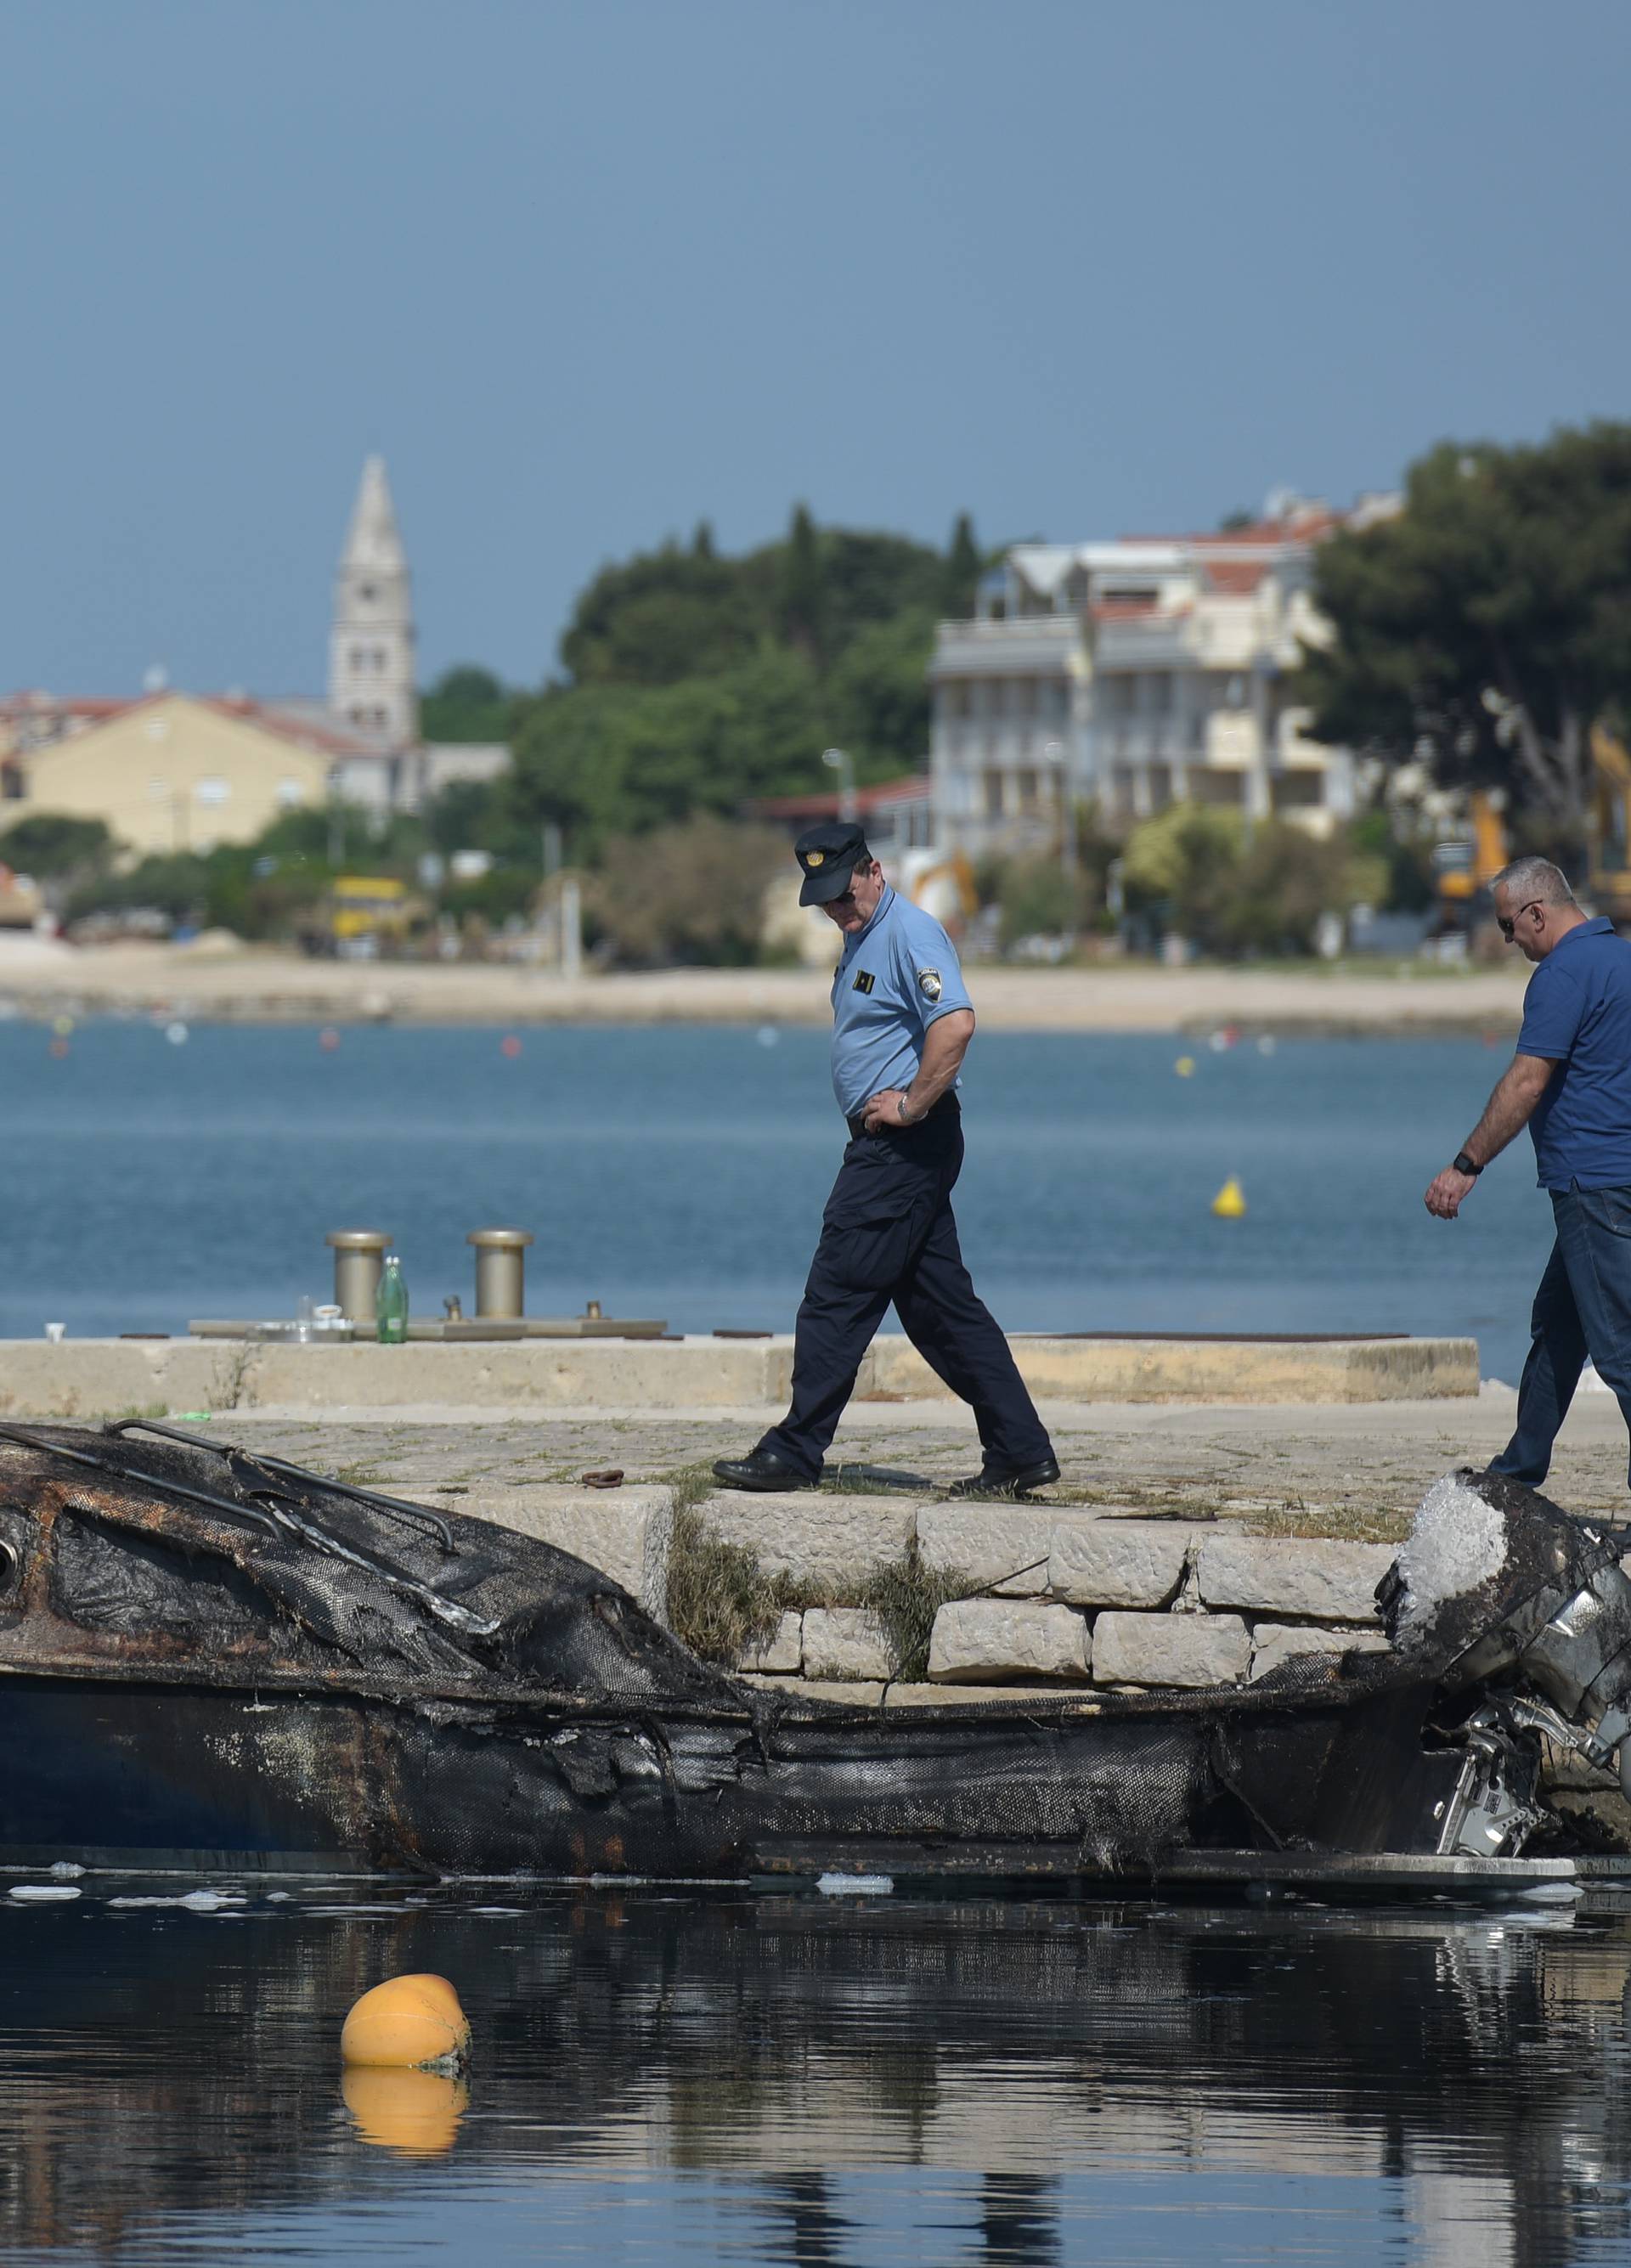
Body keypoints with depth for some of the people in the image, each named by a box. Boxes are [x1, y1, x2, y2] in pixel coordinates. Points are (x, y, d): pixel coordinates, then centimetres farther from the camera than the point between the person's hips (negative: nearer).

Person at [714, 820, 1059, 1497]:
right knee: (940, 1304, 9)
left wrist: (914, 1104, -21)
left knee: (837, 1294, -8)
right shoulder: (861, 939, 19)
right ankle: (1019, 1450, 10)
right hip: (890, 1149, 11)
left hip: (906, 1143, -11)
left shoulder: (909, 933, -13)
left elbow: (956, 1022, -27)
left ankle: (795, 1453, -5)